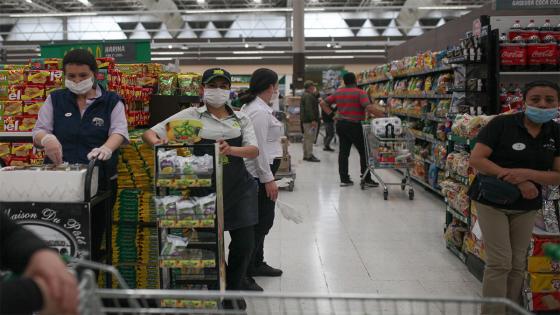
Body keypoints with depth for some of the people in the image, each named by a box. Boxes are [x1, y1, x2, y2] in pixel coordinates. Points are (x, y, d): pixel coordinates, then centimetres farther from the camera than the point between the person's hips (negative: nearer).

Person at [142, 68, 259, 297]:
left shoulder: (241, 119, 9)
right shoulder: (191, 115, 1)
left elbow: (254, 150, -4)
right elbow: (149, 133, 0)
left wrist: (230, 149, -25)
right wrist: (158, 141, -25)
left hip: (239, 189, 2)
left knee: (244, 244, 3)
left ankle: (234, 292, 27)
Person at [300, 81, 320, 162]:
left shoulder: (305, 95, 18)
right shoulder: (308, 96, -16)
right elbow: (309, 109, -25)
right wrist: (313, 120, -27)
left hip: (306, 120, 11)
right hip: (310, 120, -11)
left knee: (306, 138, 15)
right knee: (310, 138, -9)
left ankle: (306, 155, 21)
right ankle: (309, 156, -8)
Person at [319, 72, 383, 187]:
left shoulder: (338, 92, 9)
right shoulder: (360, 92, -10)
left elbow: (323, 103, 12)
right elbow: (369, 108, -22)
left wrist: (331, 114, 11)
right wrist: (382, 115, -17)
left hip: (340, 124, 6)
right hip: (354, 125, -6)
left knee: (343, 152, 9)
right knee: (364, 152, 3)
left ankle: (344, 179, 10)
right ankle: (366, 179, 4)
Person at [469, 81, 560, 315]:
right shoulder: (502, 124, -13)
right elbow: (476, 159, -18)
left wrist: (527, 174, -22)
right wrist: (516, 180, -23)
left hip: (526, 207, 5)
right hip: (493, 201, -4)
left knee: (518, 264, 12)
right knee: (500, 263, -7)